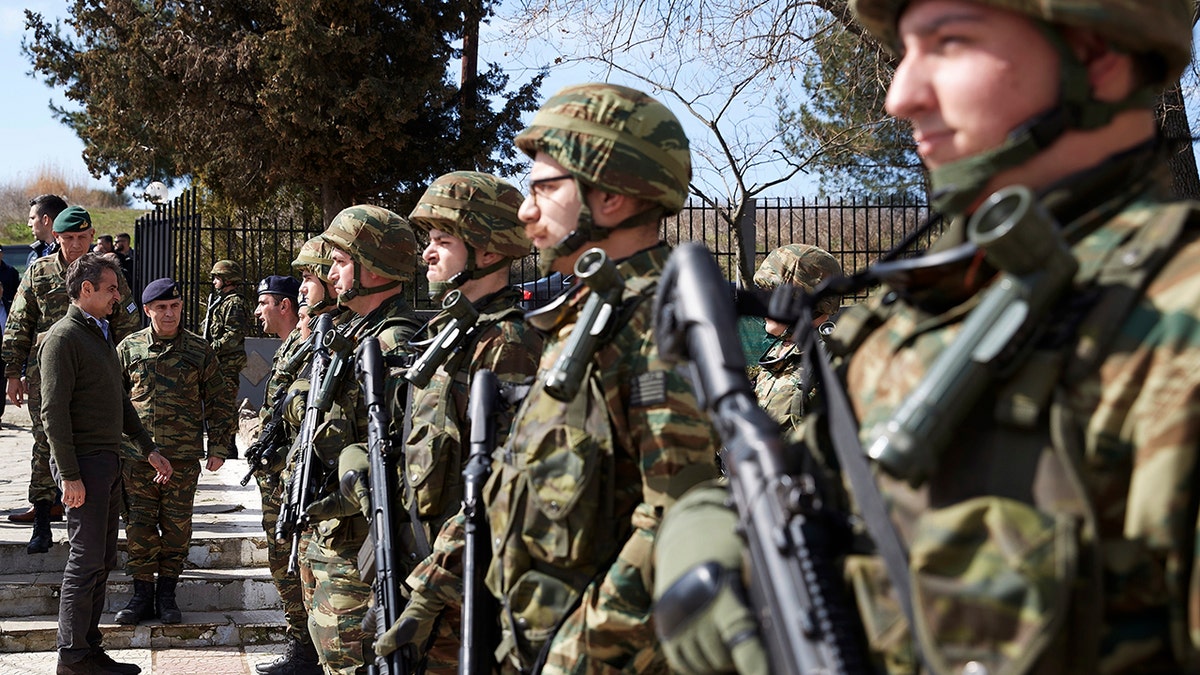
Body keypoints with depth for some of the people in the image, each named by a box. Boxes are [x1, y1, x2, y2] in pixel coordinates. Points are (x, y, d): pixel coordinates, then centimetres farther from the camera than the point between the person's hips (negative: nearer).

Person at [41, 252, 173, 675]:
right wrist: (69, 476, -19)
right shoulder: (64, 338, -11)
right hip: (84, 463, -9)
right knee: (86, 560, -6)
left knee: (103, 560, 10)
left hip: (109, 461, 9)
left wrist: (148, 449, 21)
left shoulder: (102, 335, 18)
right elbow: (54, 412, -16)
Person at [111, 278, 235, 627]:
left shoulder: (199, 350, 4)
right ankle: (142, 594, 14)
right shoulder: (129, 348, 5)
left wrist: (218, 447, 4)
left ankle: (166, 593, 16)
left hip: (184, 457, 0)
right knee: (139, 525, 3)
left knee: (177, 526, 4)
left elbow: (218, 401, 9)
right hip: (137, 455, 1)